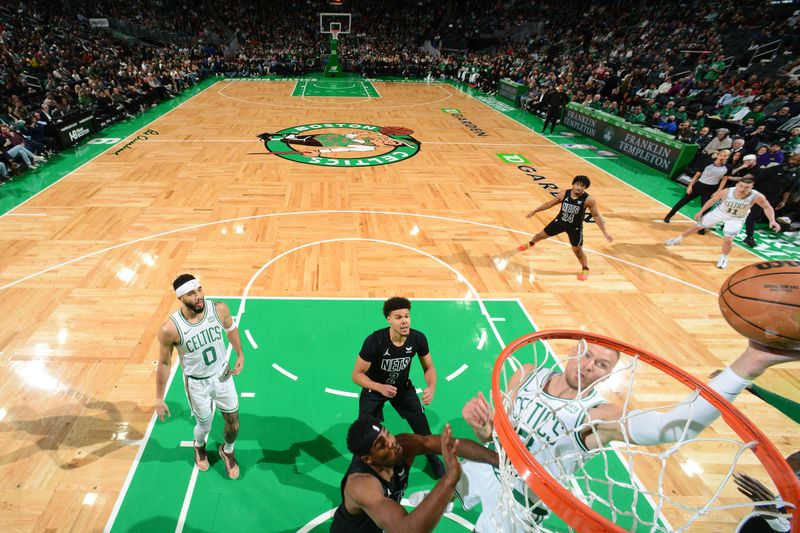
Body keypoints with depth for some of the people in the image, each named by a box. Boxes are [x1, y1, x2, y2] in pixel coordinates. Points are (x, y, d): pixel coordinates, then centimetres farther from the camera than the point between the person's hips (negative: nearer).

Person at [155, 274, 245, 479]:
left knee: (233, 423, 13)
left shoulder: (219, 309, -21)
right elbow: (164, 364, -11)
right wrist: (159, 399, -3)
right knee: (205, 426, 17)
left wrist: (240, 354, 4)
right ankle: (199, 447, 56)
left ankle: (227, 451, 48)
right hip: (197, 383, -2)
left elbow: (231, 329, 3)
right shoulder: (170, 329, -27)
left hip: (222, 374, 2)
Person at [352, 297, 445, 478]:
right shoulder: (374, 341, -34)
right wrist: (381, 388, -40)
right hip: (374, 389, -2)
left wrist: (431, 387, -29)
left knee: (423, 427, 7)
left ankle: (433, 457, 40)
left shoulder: (418, 338, -24)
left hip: (403, 388, 3)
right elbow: (357, 375, -24)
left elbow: (429, 367, -8)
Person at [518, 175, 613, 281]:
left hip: (575, 227, -3)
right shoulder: (564, 194, -15)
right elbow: (550, 204, -1)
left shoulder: (589, 200, -23)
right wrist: (534, 211, 4)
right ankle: (531, 244, 50)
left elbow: (596, 216, -14)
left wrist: (605, 232, -16)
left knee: (577, 250, 2)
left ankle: (585, 269, 27)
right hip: (560, 221, 3)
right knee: (542, 235, 15)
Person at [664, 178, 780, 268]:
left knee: (727, 239, -8)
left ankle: (724, 258, 22)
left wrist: (772, 220, -25)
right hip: (720, 212, 1)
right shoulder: (726, 192, -29)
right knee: (697, 226, 9)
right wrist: (701, 211, -3)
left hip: (736, 219, -1)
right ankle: (678, 239, 31)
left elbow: (767, 207, -12)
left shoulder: (757, 196, -30)